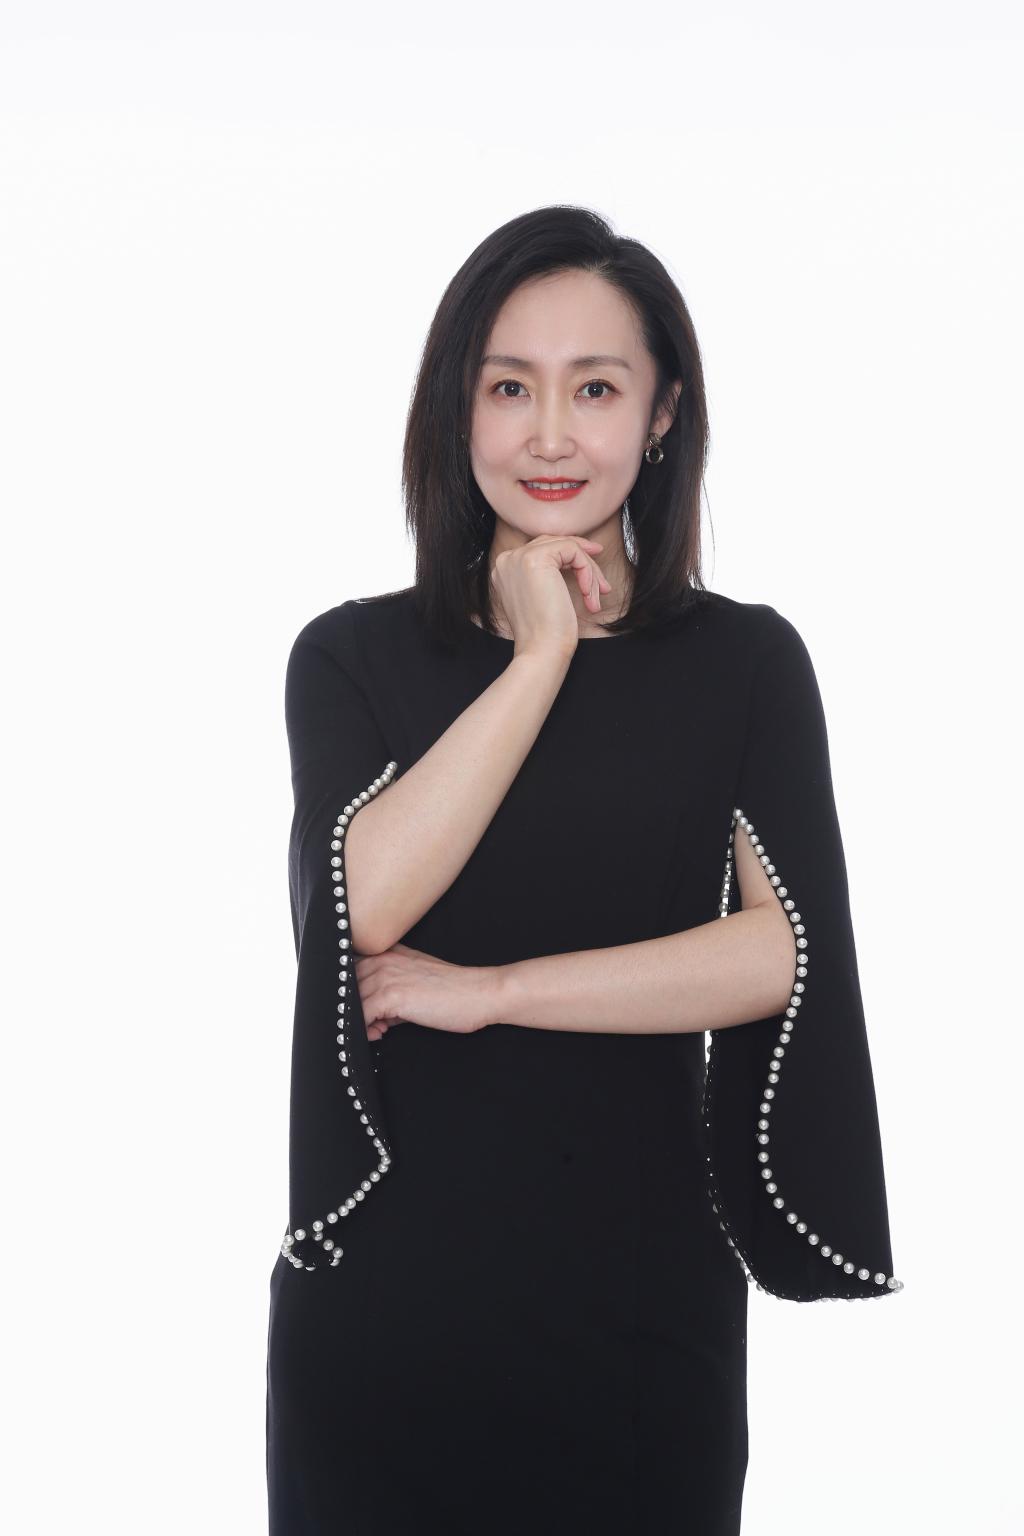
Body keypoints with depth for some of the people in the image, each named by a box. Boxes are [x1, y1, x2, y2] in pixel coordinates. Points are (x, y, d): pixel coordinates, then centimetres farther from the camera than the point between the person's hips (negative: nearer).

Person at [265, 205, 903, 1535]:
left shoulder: (745, 662, 1)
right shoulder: (352, 657, 3)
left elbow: (786, 947, -11)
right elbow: (366, 898, -14)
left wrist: (489, 991, -13)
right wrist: (544, 652, -10)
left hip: (640, 1287, 0)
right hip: (386, 1278, 1)